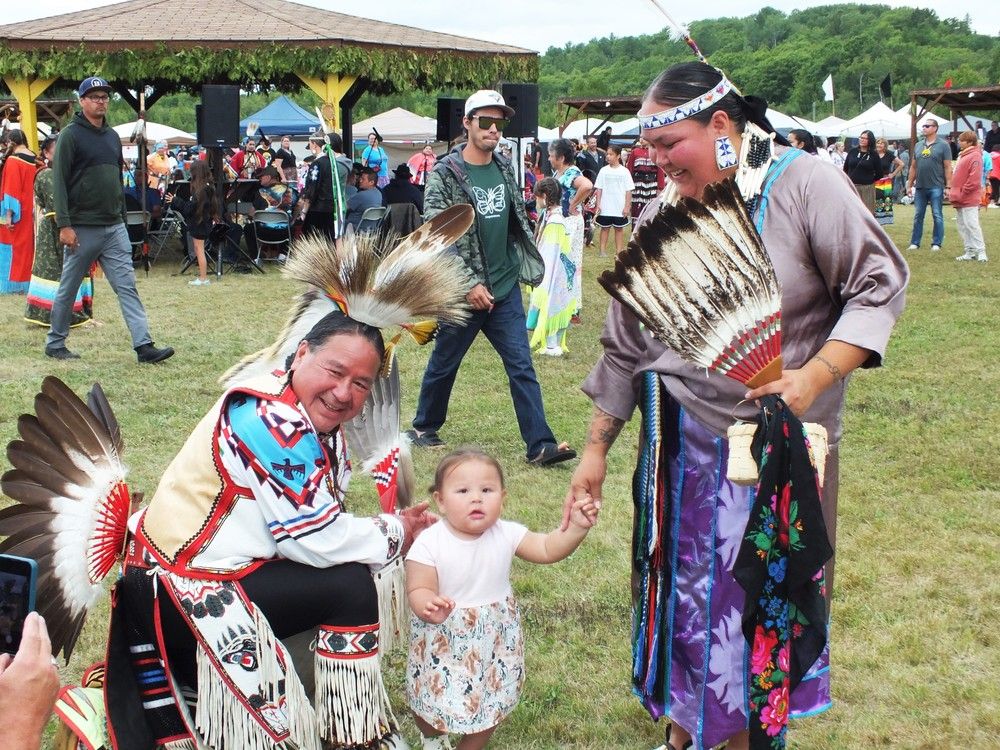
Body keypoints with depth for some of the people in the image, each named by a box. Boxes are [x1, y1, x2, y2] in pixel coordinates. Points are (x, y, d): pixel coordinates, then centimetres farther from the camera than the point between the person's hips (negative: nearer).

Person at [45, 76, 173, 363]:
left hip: (115, 228, 6)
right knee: (68, 290, 6)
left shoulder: (113, 136, 14)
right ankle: (54, 343, 20)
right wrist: (64, 224, -18)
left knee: (127, 286, -2)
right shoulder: (71, 135, -7)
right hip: (82, 229, -6)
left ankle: (144, 345, -7)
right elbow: (59, 181, -12)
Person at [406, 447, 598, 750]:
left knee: (491, 705, 15)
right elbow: (418, 591, -22)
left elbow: (547, 549, -8)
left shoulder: (506, 535, -11)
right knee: (430, 703, 14)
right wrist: (428, 605, -45)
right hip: (442, 644, -3)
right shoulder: (429, 544, -21)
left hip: (494, 643, 3)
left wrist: (575, 527, -26)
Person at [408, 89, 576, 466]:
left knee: (522, 367, 0)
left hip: (505, 289, 5)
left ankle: (540, 445, 1)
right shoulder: (445, 174, -12)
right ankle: (424, 427, 33)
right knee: (444, 363, 12)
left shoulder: (504, 168, 7)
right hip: (464, 292, -5)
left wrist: (527, 265, 15)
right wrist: (469, 284, -20)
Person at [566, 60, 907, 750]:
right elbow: (626, 344, 7)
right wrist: (597, 448, 9)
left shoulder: (803, 185, -10)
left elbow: (880, 286, -9)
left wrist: (814, 377, -22)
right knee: (686, 590, 9)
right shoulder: (663, 216, 2)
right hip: (684, 444, 3)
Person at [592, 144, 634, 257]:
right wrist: (598, 205, -2)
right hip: (605, 208, 1)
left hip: (620, 208, -1)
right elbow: (599, 189, 4)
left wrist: (627, 206, -6)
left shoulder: (624, 171, -2)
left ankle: (619, 251, 12)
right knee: (605, 228, 7)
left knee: (619, 228, 8)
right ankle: (602, 251, 11)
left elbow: (628, 191, -1)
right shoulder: (604, 171, 2)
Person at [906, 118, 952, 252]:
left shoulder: (943, 146, -2)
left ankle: (936, 243, 5)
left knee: (937, 216, 0)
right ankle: (915, 243, 14)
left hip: (936, 187, -5)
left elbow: (947, 167, -5)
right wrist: (909, 185, 12)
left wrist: (948, 186, -11)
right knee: (918, 216, 8)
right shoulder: (918, 145, 13)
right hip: (920, 187, 5)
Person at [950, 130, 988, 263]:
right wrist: (954, 192, 14)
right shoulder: (963, 155, 17)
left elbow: (974, 179, -19)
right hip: (961, 199, 10)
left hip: (969, 199, -10)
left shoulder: (974, 156, -12)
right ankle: (970, 252, 14)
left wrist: (962, 193, -17)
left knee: (971, 225, -9)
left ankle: (980, 252, -6)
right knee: (963, 227, 10)